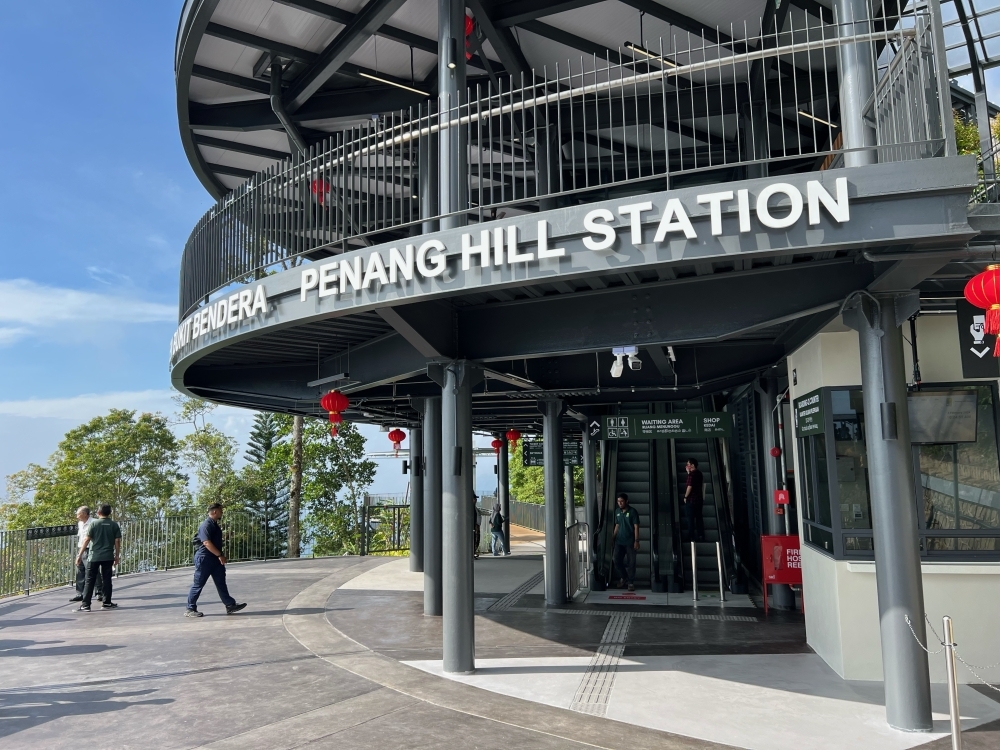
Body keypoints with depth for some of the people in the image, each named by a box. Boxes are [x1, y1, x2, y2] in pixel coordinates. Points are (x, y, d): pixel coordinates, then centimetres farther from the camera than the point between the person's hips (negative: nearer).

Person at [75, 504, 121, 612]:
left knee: (90, 580, 1)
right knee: (106, 579, 9)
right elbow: (117, 541, 2)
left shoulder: (93, 524, -4)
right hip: (108, 557, 2)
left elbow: (86, 540, -6)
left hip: (93, 556, -2)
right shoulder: (114, 525, 3)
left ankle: (85, 605, -2)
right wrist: (116, 556, 10)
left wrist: (80, 555, -1)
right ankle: (106, 602, 12)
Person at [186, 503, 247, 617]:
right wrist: (220, 555, -23)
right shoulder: (206, 525, -16)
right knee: (198, 584, 1)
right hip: (204, 558, -9)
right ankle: (190, 609, 11)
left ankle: (230, 606, 5)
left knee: (221, 583, 6)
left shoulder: (215, 524, 14)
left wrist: (221, 554, 18)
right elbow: (207, 543, -25)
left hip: (215, 558, 9)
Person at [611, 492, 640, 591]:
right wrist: (613, 536, 9)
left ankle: (631, 582, 13)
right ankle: (623, 577, 24)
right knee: (617, 561, 1)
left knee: (631, 563, 0)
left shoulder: (632, 512, -9)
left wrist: (636, 541, -14)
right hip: (619, 541, 5)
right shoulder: (617, 511, 7)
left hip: (630, 542, -4)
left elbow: (636, 527, -9)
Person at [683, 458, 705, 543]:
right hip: (699, 499, 8)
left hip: (691, 500, -8)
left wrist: (685, 496, -9)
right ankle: (701, 536, 10)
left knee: (690, 519, -2)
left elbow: (689, 486, -21)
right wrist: (688, 472, 19)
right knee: (699, 518, 10)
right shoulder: (699, 474, 11)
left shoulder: (691, 474, -15)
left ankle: (691, 537, -3)